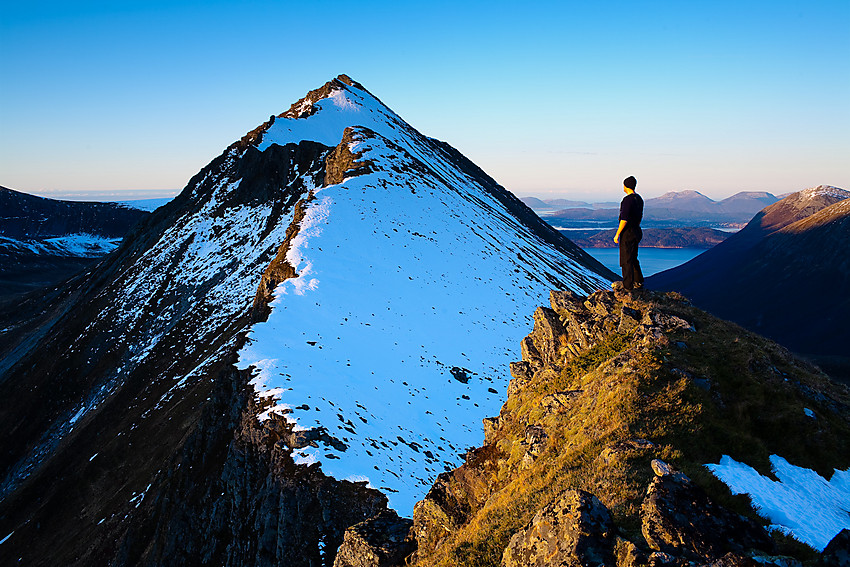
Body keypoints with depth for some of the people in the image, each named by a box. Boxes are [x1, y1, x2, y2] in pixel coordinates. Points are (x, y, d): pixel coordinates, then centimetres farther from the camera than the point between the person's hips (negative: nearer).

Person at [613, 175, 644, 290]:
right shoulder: (639, 199, 10)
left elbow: (624, 220, -22)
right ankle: (638, 282, 27)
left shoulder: (627, 200, -19)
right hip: (636, 232, 9)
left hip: (627, 233, -9)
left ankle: (627, 286, 2)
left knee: (626, 260, -2)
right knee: (633, 258, 20)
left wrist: (617, 234, -16)